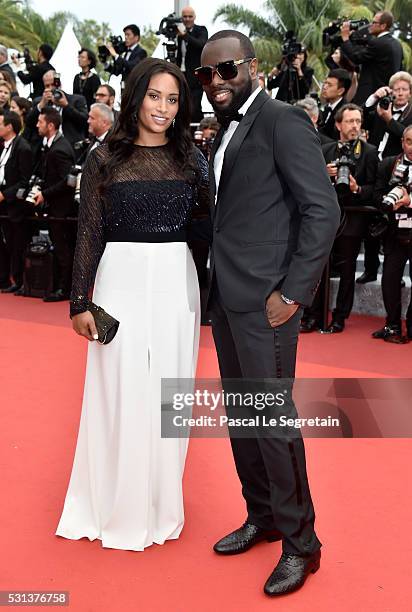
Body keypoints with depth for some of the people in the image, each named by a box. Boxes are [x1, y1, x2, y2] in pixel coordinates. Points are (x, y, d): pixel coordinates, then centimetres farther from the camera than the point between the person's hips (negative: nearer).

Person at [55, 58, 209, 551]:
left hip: (176, 283, 2)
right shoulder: (105, 159, 1)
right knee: (122, 391, 3)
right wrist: (80, 302, -3)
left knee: (169, 391, 9)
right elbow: (89, 233, 0)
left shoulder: (190, 158, 7)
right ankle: (119, 508, 22)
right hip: (122, 282, -2)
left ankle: (161, 503, 27)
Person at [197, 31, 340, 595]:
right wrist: (212, 285, 10)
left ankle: (300, 542, 14)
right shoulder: (225, 133, 17)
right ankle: (262, 517, 31)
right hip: (227, 297, 9)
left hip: (265, 298, -8)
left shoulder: (283, 122, -8)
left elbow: (323, 211, -14)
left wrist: (293, 293, -17)